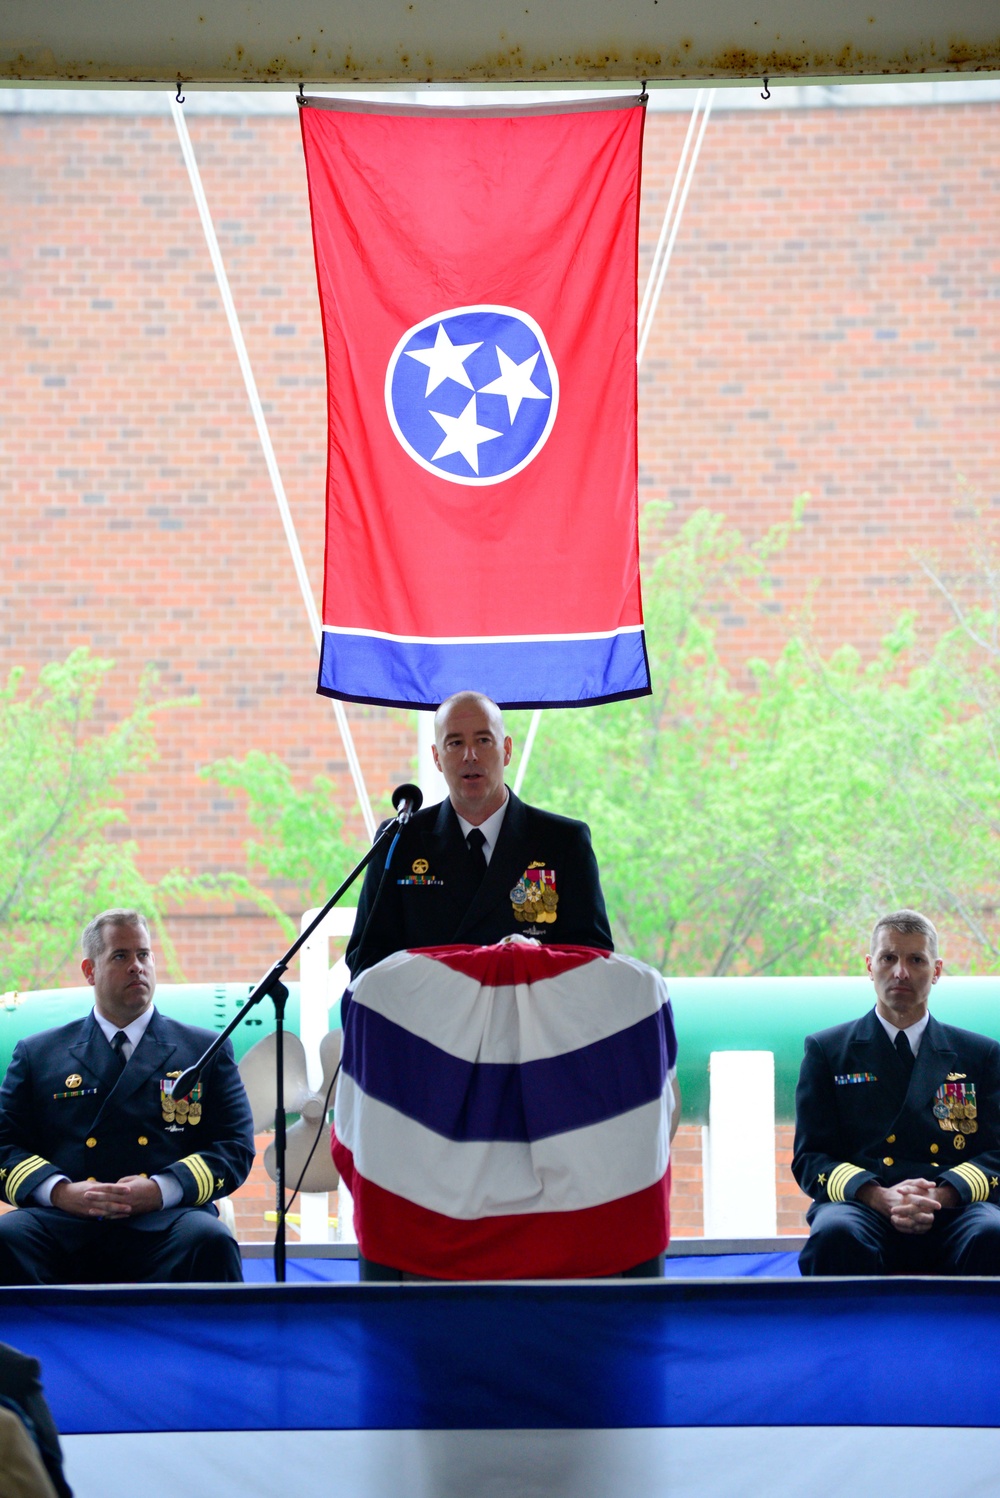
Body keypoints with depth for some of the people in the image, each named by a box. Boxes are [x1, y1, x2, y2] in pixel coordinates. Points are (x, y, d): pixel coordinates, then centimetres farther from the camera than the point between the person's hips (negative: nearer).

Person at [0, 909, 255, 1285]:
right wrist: (60, 1191, -8)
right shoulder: (37, 1054, 22)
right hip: (65, 1223, 0)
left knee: (210, 1241, -35)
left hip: (164, 1222, 0)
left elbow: (235, 1147, 11)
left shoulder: (205, 1050, 20)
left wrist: (162, 1189, -8)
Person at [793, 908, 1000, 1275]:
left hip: (953, 1214, 1)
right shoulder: (826, 1051, 17)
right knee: (836, 1234, -38)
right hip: (860, 1208, -1)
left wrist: (940, 1195, -12)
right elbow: (810, 1158, 9)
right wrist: (880, 1197, -13)